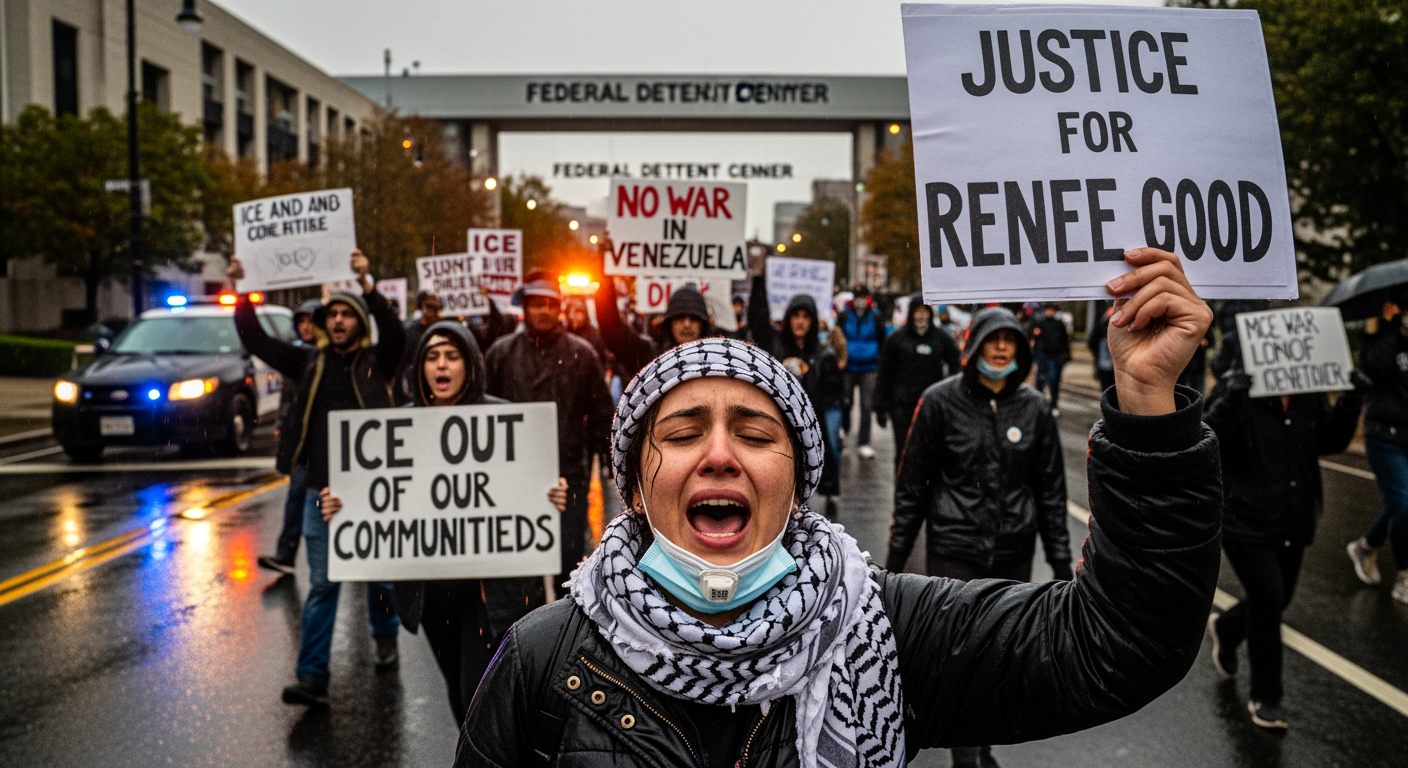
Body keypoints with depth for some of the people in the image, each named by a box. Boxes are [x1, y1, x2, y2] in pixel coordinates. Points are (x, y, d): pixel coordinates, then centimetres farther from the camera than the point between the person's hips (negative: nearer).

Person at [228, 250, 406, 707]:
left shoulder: (376, 362, -1)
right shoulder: (311, 363, 9)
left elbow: (396, 333, -21)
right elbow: (256, 341, 9)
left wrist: (367, 286, -31)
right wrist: (242, 295, -3)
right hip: (321, 491, 2)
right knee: (322, 585, 2)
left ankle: (386, 640, 37)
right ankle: (312, 677, 1)